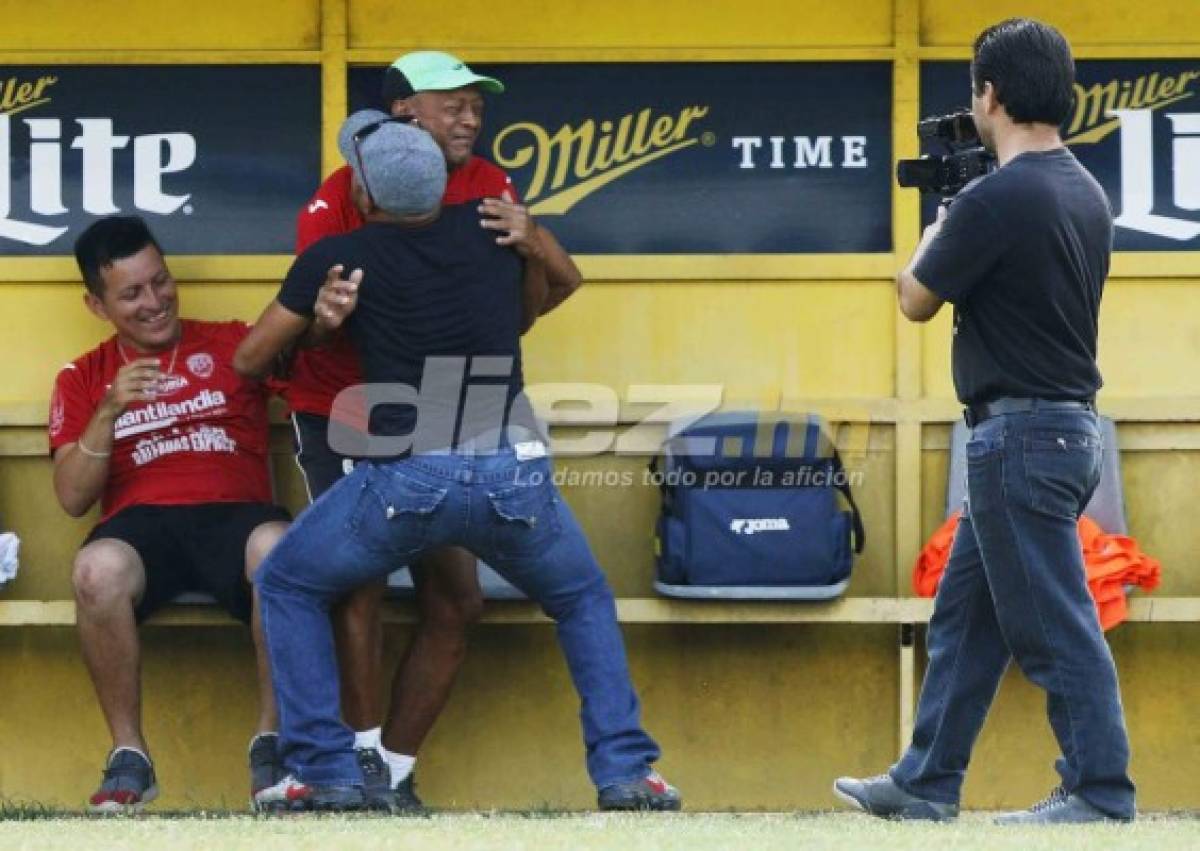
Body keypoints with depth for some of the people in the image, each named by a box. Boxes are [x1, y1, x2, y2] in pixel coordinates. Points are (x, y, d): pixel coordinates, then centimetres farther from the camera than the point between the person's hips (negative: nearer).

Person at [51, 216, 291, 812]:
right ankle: (129, 757, -21)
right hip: (141, 524, 0)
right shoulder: (83, 379, 19)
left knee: (279, 550, -37)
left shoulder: (232, 345, 18)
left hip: (236, 516, 0)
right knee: (98, 571, -36)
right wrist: (110, 412, -6)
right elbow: (72, 499, 9)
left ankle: (272, 744, -21)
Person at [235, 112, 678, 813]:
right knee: (586, 602, 28)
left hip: (406, 479, -3)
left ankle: (325, 771, 9)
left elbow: (251, 360, 15)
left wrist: (317, 326, 36)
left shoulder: (336, 259, 5)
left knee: (288, 588, 21)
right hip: (515, 477, 3)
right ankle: (625, 770, 12)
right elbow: (533, 307, 34)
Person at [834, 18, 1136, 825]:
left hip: (1022, 436, -10)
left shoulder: (996, 199, -19)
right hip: (1070, 426, 10)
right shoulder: (1086, 194, 9)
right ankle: (926, 782, 20)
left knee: (1053, 624, -5)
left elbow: (917, 300, -5)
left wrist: (933, 236, 13)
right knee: (965, 614, 15)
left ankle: (1101, 791, -3)